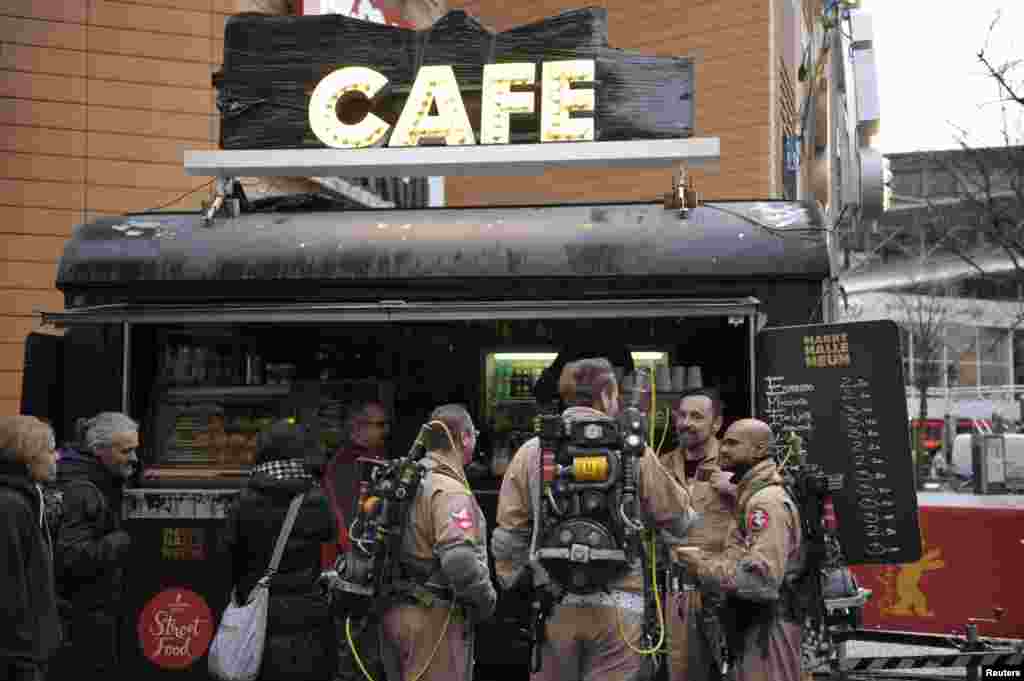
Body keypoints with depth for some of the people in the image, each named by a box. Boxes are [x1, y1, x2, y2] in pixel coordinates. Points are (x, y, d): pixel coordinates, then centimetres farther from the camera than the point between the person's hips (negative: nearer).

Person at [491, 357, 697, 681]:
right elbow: (678, 518, 4)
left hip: (553, 604, 2)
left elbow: (508, 536, 2)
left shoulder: (530, 452, 3)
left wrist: (516, 587, 15)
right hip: (618, 604, -2)